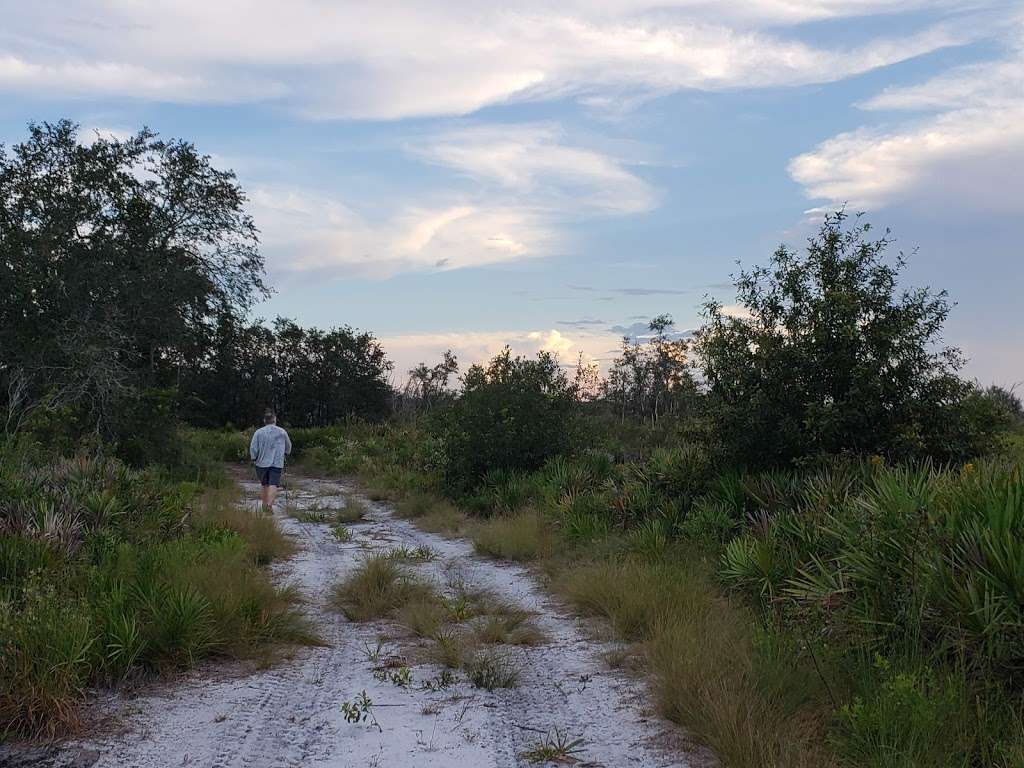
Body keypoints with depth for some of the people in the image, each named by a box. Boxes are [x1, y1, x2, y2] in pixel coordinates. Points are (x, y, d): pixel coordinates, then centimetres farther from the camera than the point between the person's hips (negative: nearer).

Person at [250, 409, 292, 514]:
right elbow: (288, 447, 16)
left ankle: (265, 505, 23)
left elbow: (253, 448, -7)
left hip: (262, 463, 1)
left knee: (264, 485, 17)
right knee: (273, 485, -9)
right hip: (277, 463, -1)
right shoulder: (282, 432, 3)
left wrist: (254, 459, 10)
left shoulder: (258, 432, -2)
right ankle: (270, 504, -29)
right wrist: (284, 454, 35)